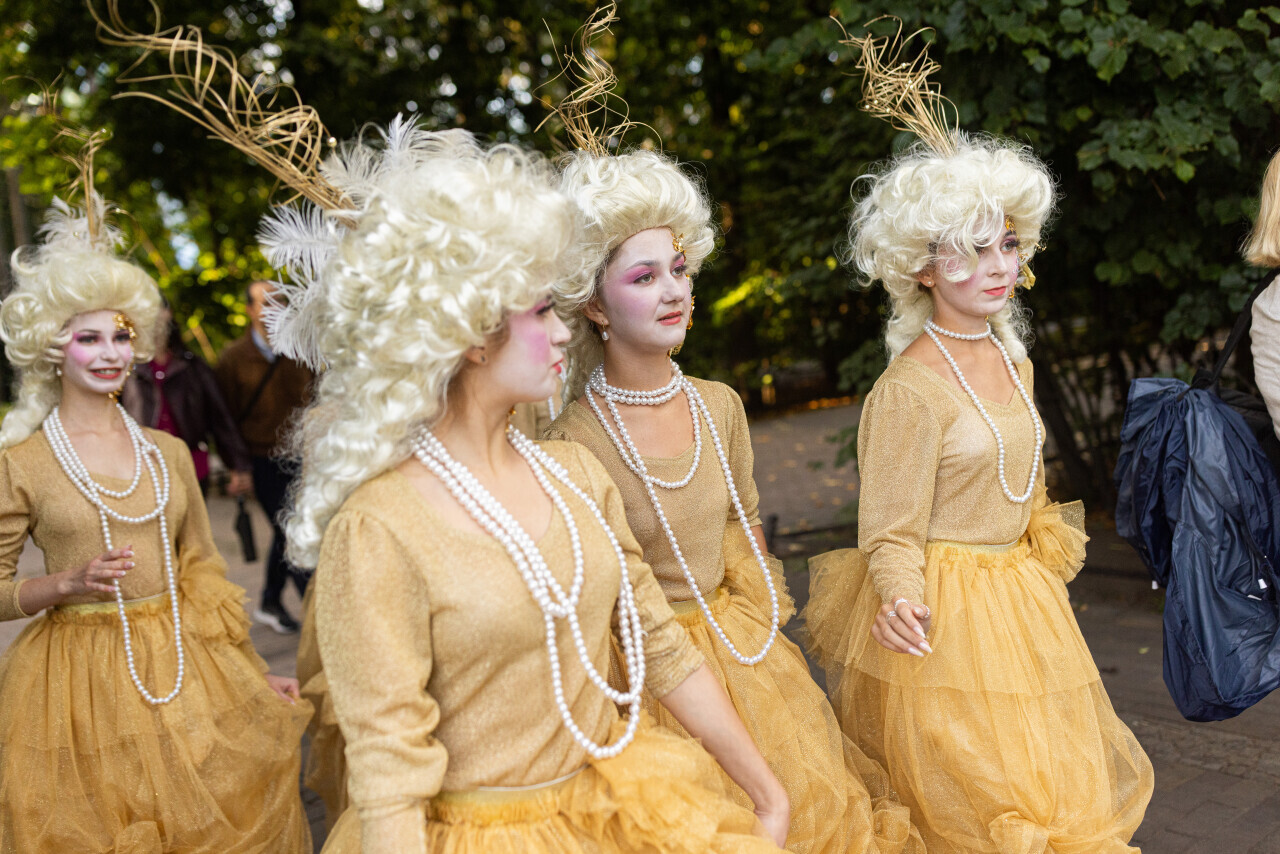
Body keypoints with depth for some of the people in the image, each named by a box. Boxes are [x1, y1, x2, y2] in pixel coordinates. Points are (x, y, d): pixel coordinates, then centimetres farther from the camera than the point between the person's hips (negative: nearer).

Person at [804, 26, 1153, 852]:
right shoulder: (910, 389, -19)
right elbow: (891, 536, -18)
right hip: (946, 608, -8)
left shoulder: (1013, 362, 4)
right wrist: (905, 607, -36)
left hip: (1020, 593, 8)